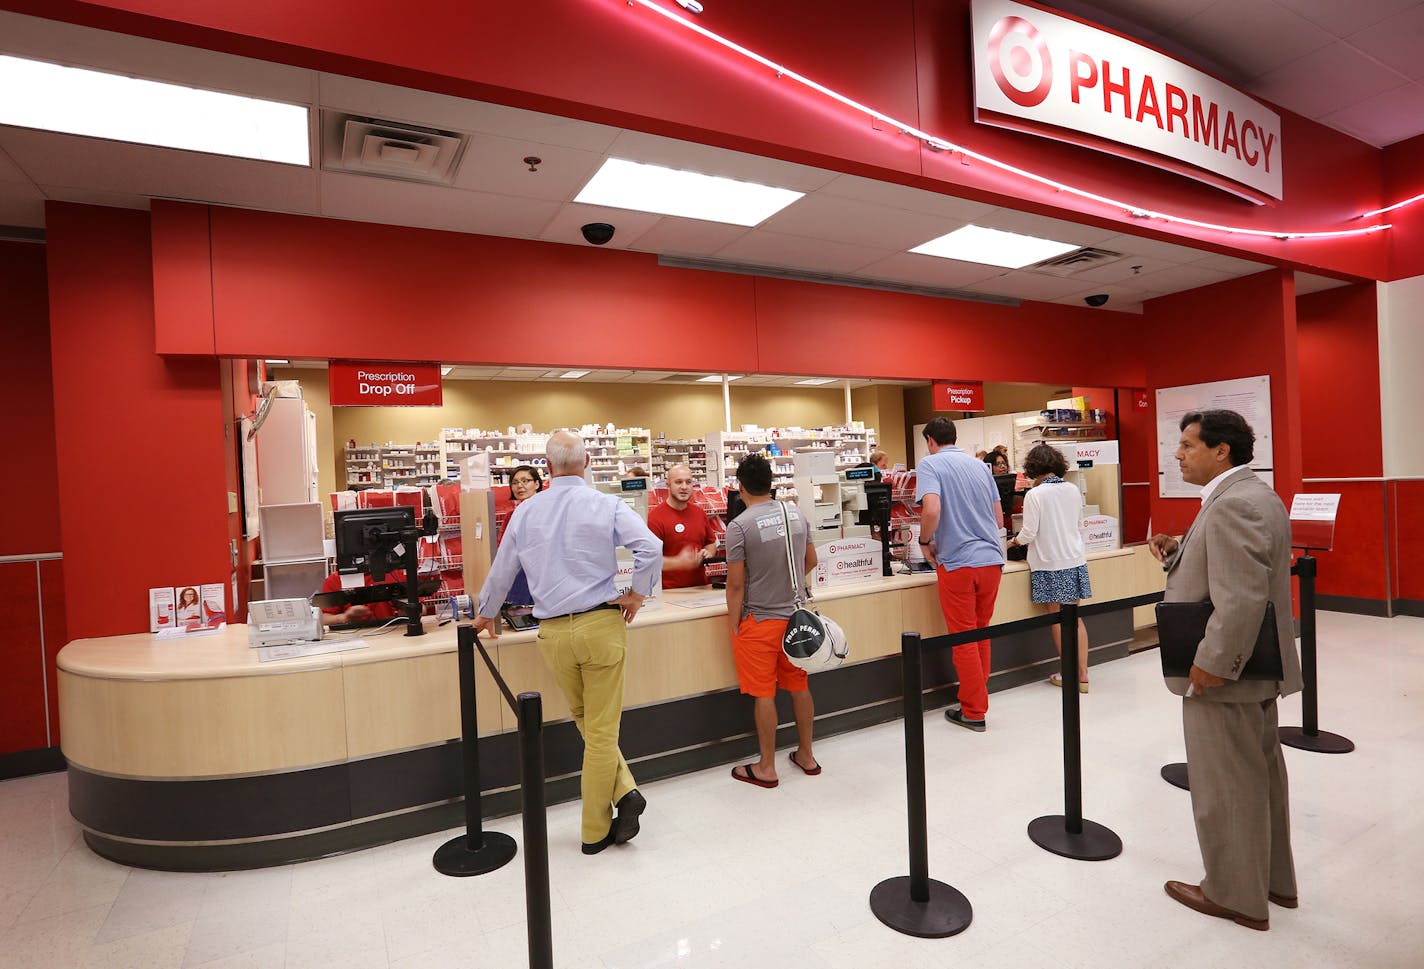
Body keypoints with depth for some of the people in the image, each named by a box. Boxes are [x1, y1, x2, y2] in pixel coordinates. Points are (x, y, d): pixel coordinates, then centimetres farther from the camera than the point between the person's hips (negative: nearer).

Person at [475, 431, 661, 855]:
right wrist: (636, 594, -4)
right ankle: (596, 830, 16)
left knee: (588, 723, 20)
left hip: (554, 633, 2)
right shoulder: (606, 505, -6)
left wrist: (487, 614, 31)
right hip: (601, 624, -2)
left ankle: (623, 790, 11)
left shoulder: (526, 512, 4)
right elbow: (651, 548, -19)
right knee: (601, 729, 7)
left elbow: (501, 570, 14)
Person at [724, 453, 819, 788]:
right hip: (795, 616, 6)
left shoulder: (739, 526, -17)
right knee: (799, 686, 17)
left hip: (759, 621, -6)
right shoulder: (796, 514, 1)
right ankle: (806, 755, 31)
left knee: (764, 694, 5)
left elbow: (736, 584, -15)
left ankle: (766, 768, 17)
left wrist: (734, 624, -4)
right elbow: (811, 561, 13)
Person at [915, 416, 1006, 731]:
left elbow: (932, 509, -22)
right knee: (981, 632, 20)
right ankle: (979, 689, 33)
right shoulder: (979, 465, 14)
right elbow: (997, 517, 17)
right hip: (991, 558, 6)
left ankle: (974, 712, 14)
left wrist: (925, 542, -6)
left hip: (957, 562, -6)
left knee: (964, 637, 5)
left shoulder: (930, 464, -5)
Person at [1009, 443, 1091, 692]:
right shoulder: (1073, 490, 3)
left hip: (1050, 564, -5)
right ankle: (1082, 675, 13)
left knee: (1057, 619, 7)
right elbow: (1078, 524, 15)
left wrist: (1014, 541, 7)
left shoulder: (1034, 495, -14)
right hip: (1075, 560, 5)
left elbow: (1029, 533, -13)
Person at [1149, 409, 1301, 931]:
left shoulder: (1233, 504, -23)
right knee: (1261, 773, 22)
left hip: (1225, 674, -11)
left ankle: (1235, 895, 22)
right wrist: (1177, 551, 1)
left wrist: (1211, 666, -23)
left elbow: (1242, 600, -29)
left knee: (1226, 787, 5)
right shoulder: (1253, 495, 11)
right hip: (1257, 666, 11)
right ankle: (1274, 879, 38)